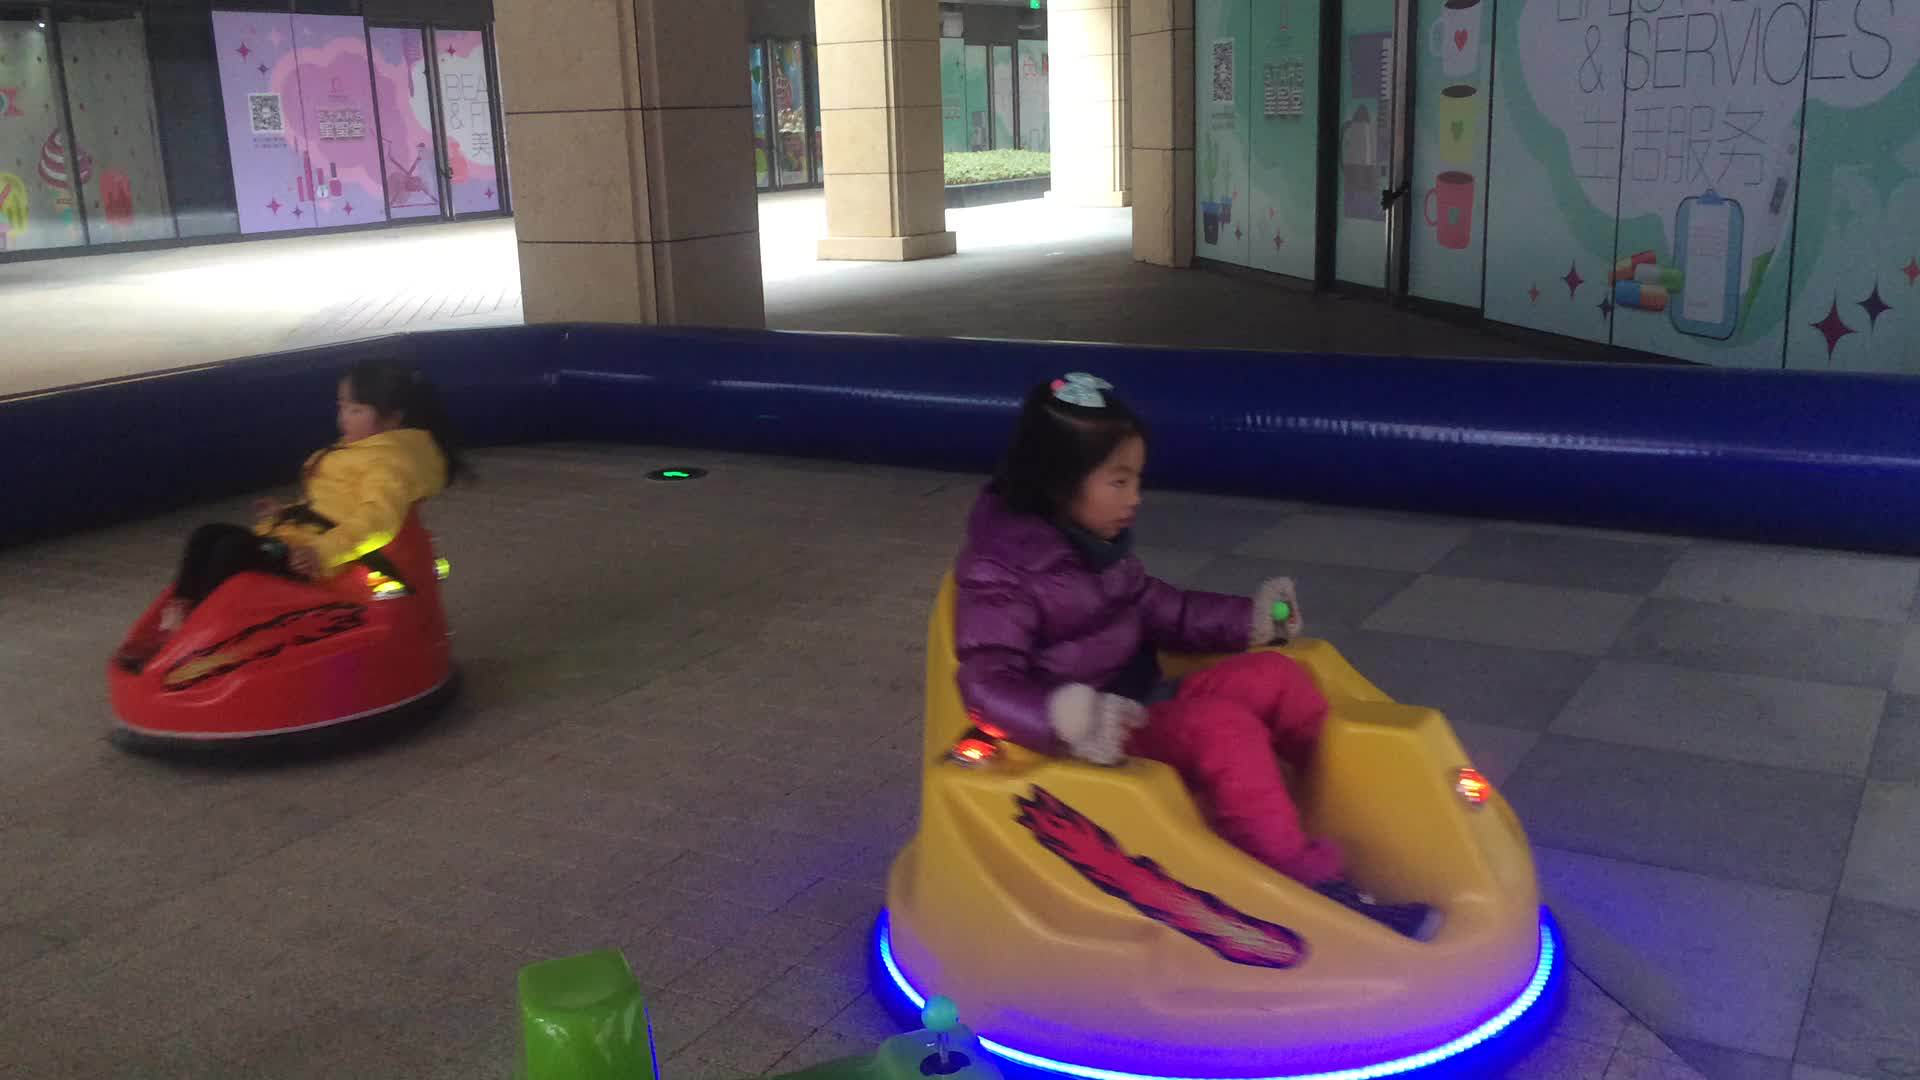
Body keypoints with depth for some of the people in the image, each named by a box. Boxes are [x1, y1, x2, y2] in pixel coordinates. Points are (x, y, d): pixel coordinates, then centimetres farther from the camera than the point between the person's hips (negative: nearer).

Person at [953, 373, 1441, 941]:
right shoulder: (1001, 569, -18)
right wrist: (1069, 715, -44)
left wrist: (1248, 619, 12)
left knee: (1274, 675, -1)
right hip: (1099, 736, -9)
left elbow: (1156, 612, 19)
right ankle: (1317, 887, -28)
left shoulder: (1102, 543, 8)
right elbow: (987, 680, -27)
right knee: (1224, 727, -28)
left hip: (1146, 701, 9)